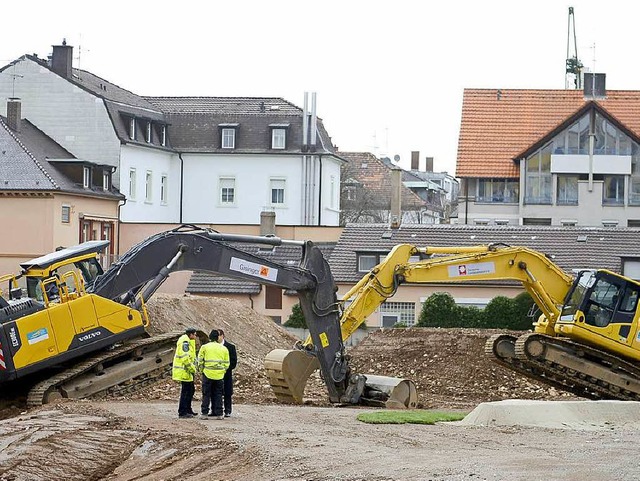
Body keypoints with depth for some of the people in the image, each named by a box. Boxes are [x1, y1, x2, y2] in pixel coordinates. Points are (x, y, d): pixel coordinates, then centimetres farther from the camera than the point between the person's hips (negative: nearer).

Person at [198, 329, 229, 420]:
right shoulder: (224, 349, 8)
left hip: (207, 374, -2)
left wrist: (202, 370, 14)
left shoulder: (204, 347, 1)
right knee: (218, 395, 8)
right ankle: (218, 413, 7)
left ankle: (204, 413, 4)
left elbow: (200, 361, 1)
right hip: (219, 375, 2)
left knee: (206, 394, 5)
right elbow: (226, 363, 9)